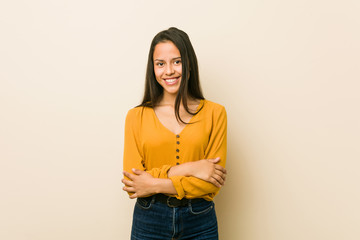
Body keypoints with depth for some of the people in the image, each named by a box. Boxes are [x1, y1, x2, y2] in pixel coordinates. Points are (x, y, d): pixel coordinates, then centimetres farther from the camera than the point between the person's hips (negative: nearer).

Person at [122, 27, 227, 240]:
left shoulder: (214, 113, -4)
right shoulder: (137, 116, -3)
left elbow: (212, 184, -8)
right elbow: (132, 182, -8)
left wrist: (157, 185, -16)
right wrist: (185, 169, -18)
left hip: (199, 223, 0)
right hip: (149, 222, 0)